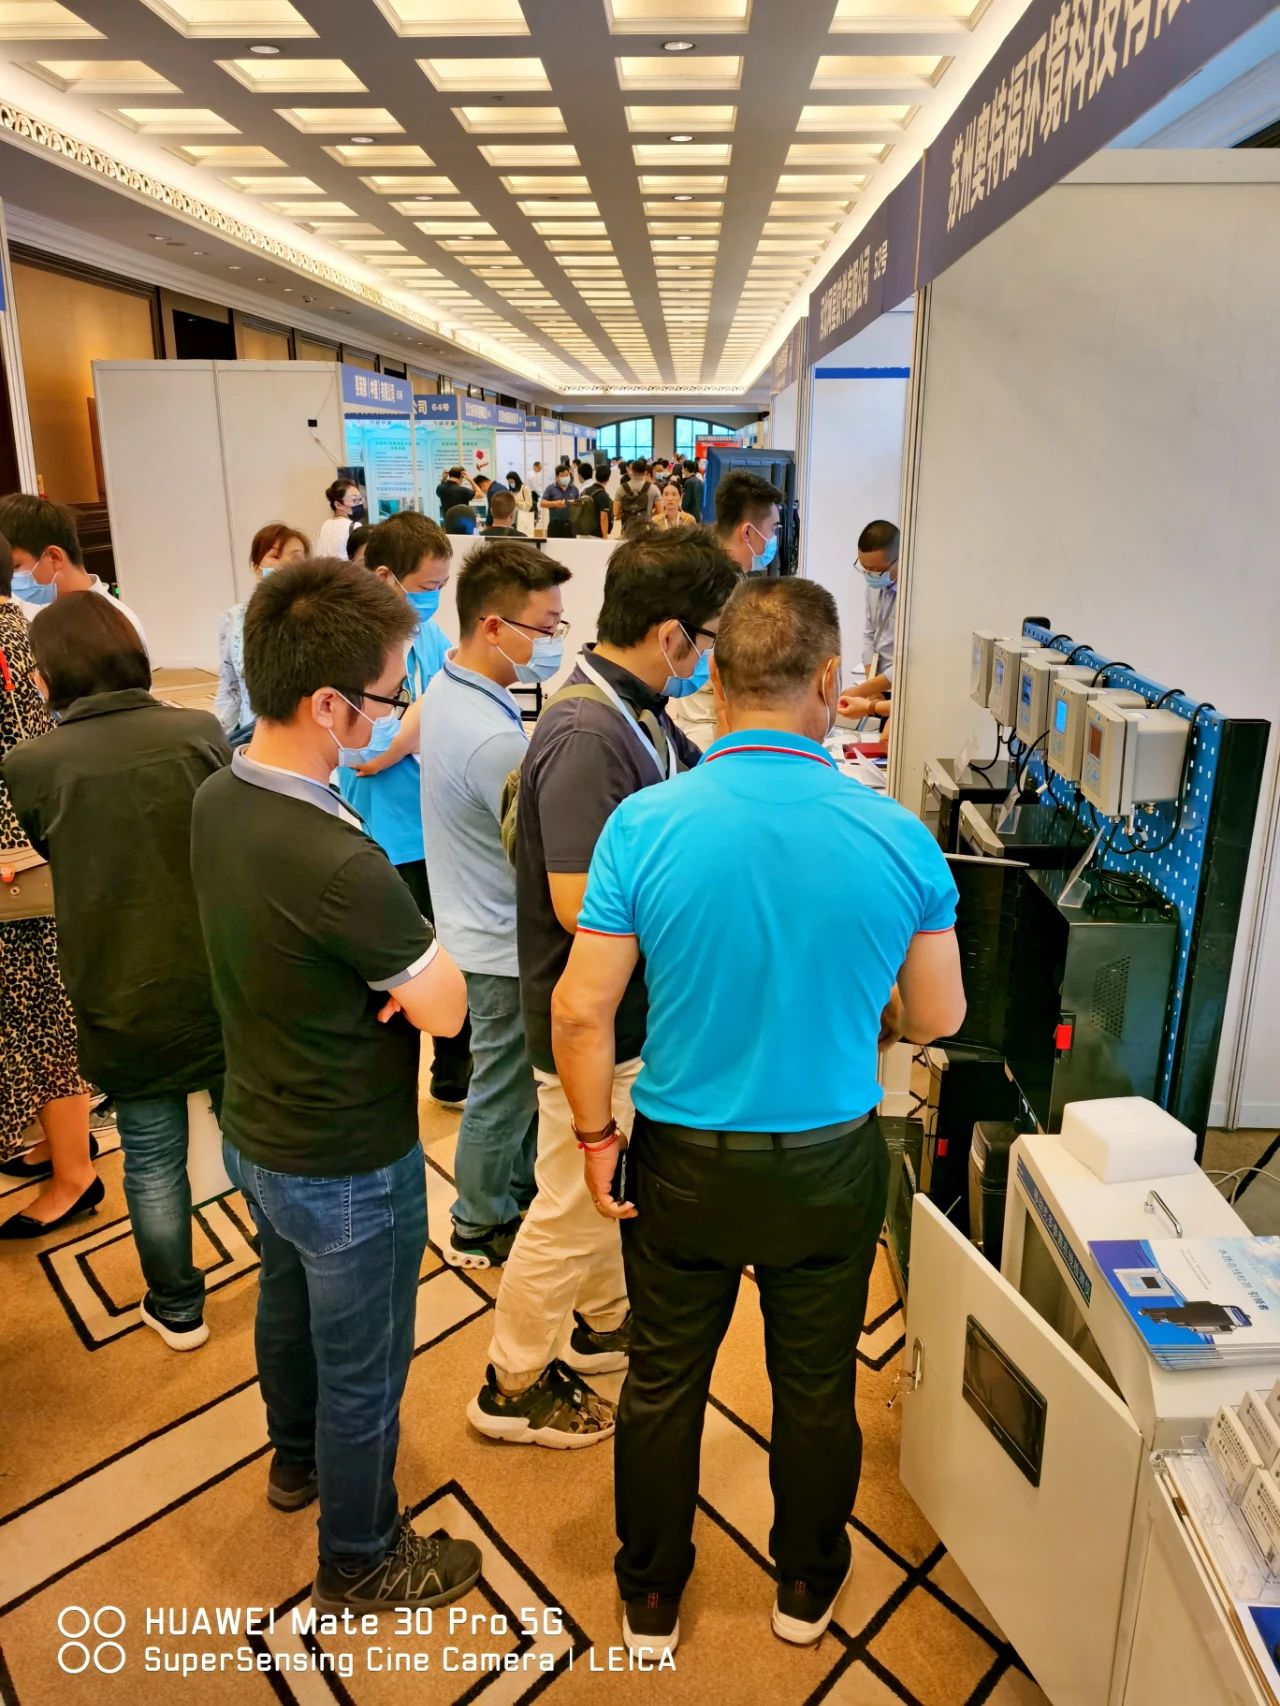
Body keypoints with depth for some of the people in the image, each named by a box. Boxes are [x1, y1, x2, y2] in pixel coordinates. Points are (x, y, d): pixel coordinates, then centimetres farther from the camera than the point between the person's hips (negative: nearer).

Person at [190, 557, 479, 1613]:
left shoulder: (218, 799, -9)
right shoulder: (339, 865, -37)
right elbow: (448, 1007, -24)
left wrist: (389, 966, -13)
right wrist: (417, 968, -6)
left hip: (256, 1132, 8)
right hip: (347, 1168, -8)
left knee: (288, 1303, 31)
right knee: (363, 1369, 15)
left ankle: (297, 1460, 58)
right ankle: (360, 1563, 40)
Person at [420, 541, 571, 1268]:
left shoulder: (448, 685, -1)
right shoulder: (495, 739, -32)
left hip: (482, 926, 9)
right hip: (504, 944, -9)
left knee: (516, 1078, 26)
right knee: (504, 1088, 12)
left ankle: (516, 1188, 46)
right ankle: (482, 1227, 34)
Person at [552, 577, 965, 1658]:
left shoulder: (645, 824, -19)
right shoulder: (899, 838, -16)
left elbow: (581, 1011, -17)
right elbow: (938, 1017, -4)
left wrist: (596, 1136, -1)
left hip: (684, 1163, 0)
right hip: (832, 1168, 1)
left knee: (663, 1386, 22)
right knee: (818, 1390, 24)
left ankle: (651, 1600, 44)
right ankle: (807, 1587, 49)